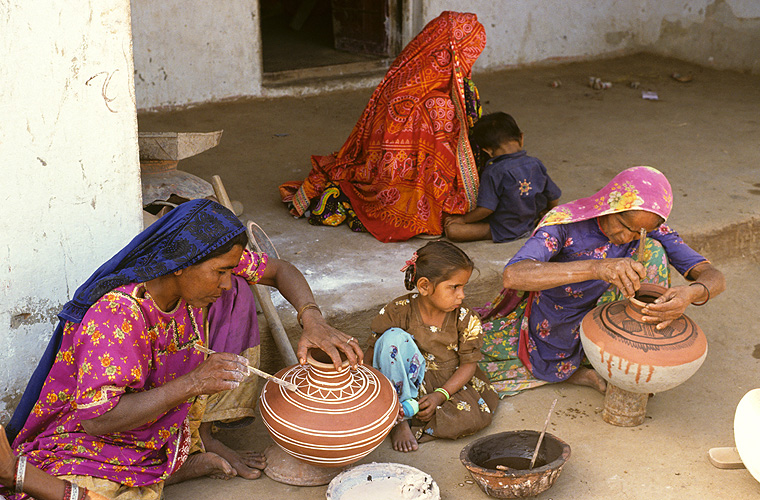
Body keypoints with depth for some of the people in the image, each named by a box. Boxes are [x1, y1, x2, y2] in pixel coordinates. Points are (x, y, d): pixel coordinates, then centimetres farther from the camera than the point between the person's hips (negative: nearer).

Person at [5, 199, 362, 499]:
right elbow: (95, 419, -34)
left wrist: (312, 319, -19)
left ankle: (198, 444, 5)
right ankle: (190, 464, -9)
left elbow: (278, 270, 0)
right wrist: (191, 384, -40)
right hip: (84, 443, -8)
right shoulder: (116, 314, -33)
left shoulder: (202, 267, -13)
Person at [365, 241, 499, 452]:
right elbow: (372, 352, -9)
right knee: (394, 338, -29)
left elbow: (469, 364, -7)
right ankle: (399, 421, -21)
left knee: (476, 416, -28)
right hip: (410, 382, -1)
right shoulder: (398, 311, -15)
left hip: (448, 385, 1)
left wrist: (440, 396, -20)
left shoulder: (465, 320, -11)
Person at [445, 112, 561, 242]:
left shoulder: (493, 172, -22)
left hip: (503, 232, -7)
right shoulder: (536, 164, -6)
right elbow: (554, 199, 4)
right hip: (531, 224, 7)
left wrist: (463, 219, -6)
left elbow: (486, 209, -24)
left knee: (452, 230, -11)